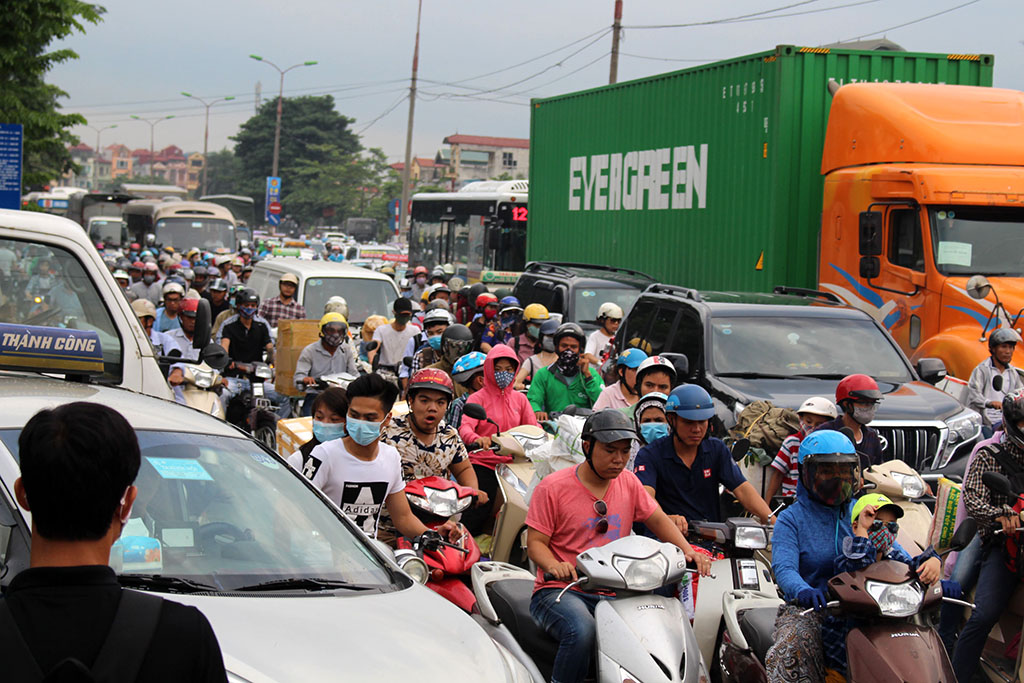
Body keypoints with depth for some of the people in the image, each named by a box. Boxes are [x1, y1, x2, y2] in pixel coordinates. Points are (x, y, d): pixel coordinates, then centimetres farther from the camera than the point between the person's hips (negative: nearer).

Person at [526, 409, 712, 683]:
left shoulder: (628, 482, 13)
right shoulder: (552, 487, -3)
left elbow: (657, 519, 16)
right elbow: (535, 542, -5)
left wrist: (687, 550, -3)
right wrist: (554, 565, -27)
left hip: (613, 595, 5)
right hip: (560, 591, -5)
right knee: (582, 632, -37)